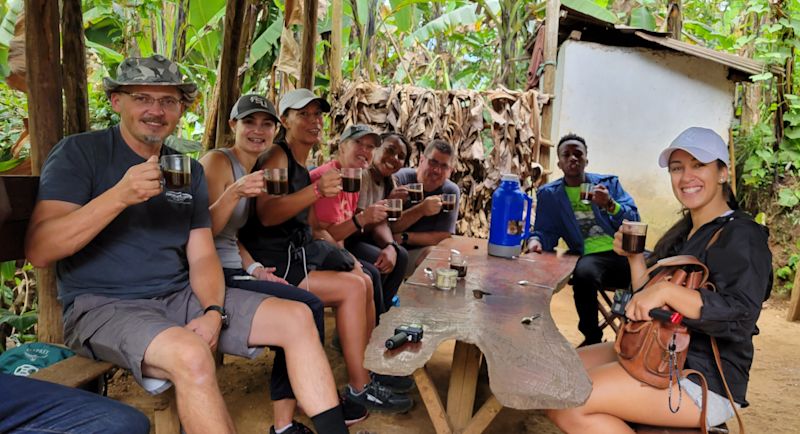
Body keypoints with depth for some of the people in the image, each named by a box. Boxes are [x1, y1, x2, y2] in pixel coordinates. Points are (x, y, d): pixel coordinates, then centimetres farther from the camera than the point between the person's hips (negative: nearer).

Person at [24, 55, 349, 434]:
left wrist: (213, 311, -11)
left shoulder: (189, 171, 12)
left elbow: (202, 257, 9)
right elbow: (38, 250, -14)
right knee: (191, 355, -36)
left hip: (179, 297, 6)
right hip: (103, 305, -5)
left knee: (297, 316, -7)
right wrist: (119, 196, -27)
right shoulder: (79, 153, -4)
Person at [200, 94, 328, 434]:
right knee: (308, 308, -18)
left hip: (232, 272, 8)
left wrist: (253, 267, 5)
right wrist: (234, 192, -31)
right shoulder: (218, 161, -10)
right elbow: (205, 230, -17)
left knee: (305, 311, -9)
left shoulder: (251, 169, 16)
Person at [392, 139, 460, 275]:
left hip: (421, 250, 3)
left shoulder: (451, 191, -4)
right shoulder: (400, 179, -13)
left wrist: (404, 237, -19)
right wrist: (420, 210, -36)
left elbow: (442, 237, -8)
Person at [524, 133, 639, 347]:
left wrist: (611, 205, -13)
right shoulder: (549, 194, 12)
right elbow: (546, 232, 8)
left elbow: (634, 221, 6)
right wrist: (536, 240, -16)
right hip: (592, 256, -2)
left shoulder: (609, 183, 14)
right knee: (583, 274, -37)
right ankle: (592, 338, -11)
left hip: (625, 252, 2)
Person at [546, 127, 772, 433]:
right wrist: (634, 257, 2)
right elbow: (647, 303, 16)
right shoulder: (684, 232, 15)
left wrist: (666, 291, -36)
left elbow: (741, 316, -26)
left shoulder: (741, 235, -11)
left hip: (705, 381, -8)